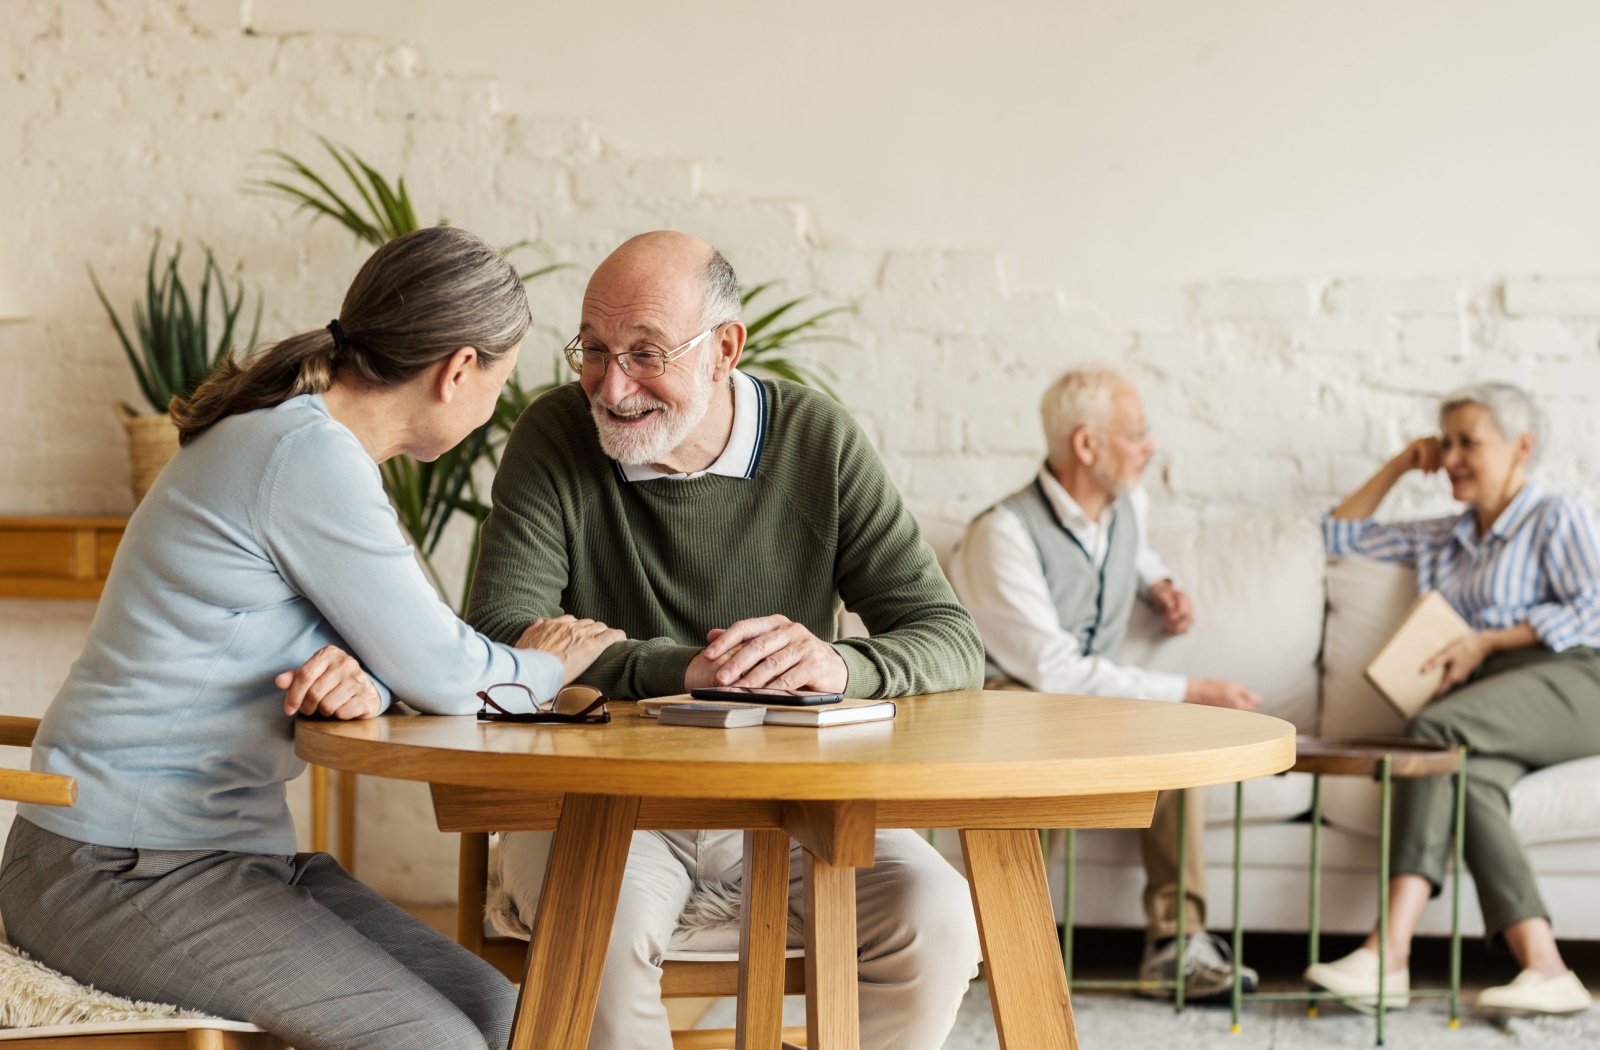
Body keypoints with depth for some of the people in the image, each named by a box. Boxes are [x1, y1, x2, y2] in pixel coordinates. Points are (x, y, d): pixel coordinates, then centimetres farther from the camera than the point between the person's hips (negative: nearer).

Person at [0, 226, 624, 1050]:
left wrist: (365, 682, -10)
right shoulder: (310, 455, -20)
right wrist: (543, 667, 7)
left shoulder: (297, 432, 11)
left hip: (222, 846, 10)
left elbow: (395, 649, 14)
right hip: (123, 869, -10)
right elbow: (439, 673, -15)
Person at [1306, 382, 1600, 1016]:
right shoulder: (1441, 542, 34)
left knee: (1437, 728, -33)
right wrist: (1399, 465, 32)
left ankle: (1390, 954, -46)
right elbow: (1342, 535, 39)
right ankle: (1543, 966, -48)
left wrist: (1485, 641, -5)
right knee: (1471, 777, -34)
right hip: (1487, 713, 5)